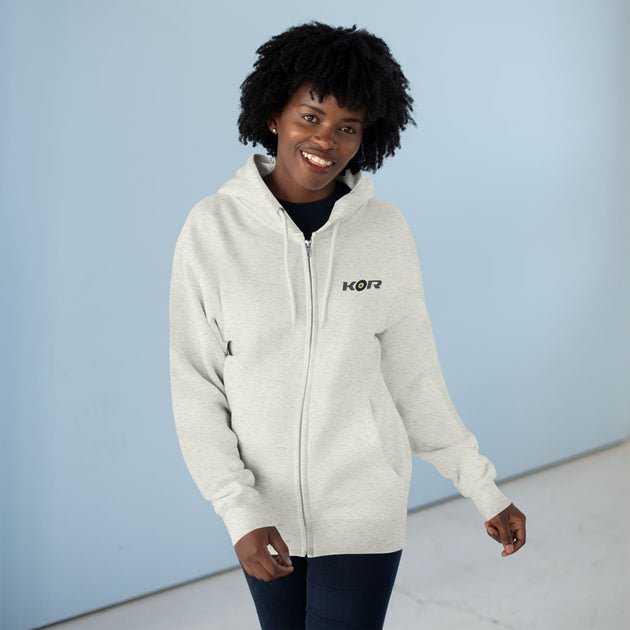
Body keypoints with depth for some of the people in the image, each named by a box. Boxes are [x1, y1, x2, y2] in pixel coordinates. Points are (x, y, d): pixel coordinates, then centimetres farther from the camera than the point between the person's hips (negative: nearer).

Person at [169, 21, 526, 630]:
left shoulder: (384, 230, -5)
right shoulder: (213, 227, -8)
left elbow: (413, 377, 1)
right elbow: (195, 385, -7)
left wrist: (483, 489, 3)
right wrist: (238, 508, -15)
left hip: (363, 510, -1)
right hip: (262, 504, 1)